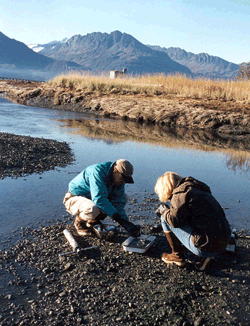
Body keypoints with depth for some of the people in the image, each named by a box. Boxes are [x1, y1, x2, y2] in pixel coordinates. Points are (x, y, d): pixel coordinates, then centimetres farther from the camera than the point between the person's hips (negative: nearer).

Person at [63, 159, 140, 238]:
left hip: (92, 199, 7)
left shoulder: (119, 181, -8)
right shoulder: (98, 172, -31)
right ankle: (79, 222, -4)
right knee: (93, 210, -40)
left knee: (123, 197, -4)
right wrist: (120, 219, -39)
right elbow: (99, 199, -39)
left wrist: (127, 225, -19)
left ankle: (94, 221, 4)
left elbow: (118, 204, -7)